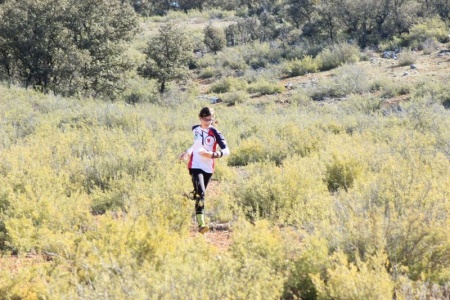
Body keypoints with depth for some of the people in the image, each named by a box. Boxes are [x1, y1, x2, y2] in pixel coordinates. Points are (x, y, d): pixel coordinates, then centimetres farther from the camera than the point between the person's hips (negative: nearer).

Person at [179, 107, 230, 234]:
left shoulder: (215, 133, -6)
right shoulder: (195, 129, 6)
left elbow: (226, 150, -15)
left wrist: (213, 154, -30)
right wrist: (187, 152, 15)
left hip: (208, 168, 0)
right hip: (195, 166, 0)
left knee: (200, 194, 13)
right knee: (200, 193, -19)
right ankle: (201, 224, -26)